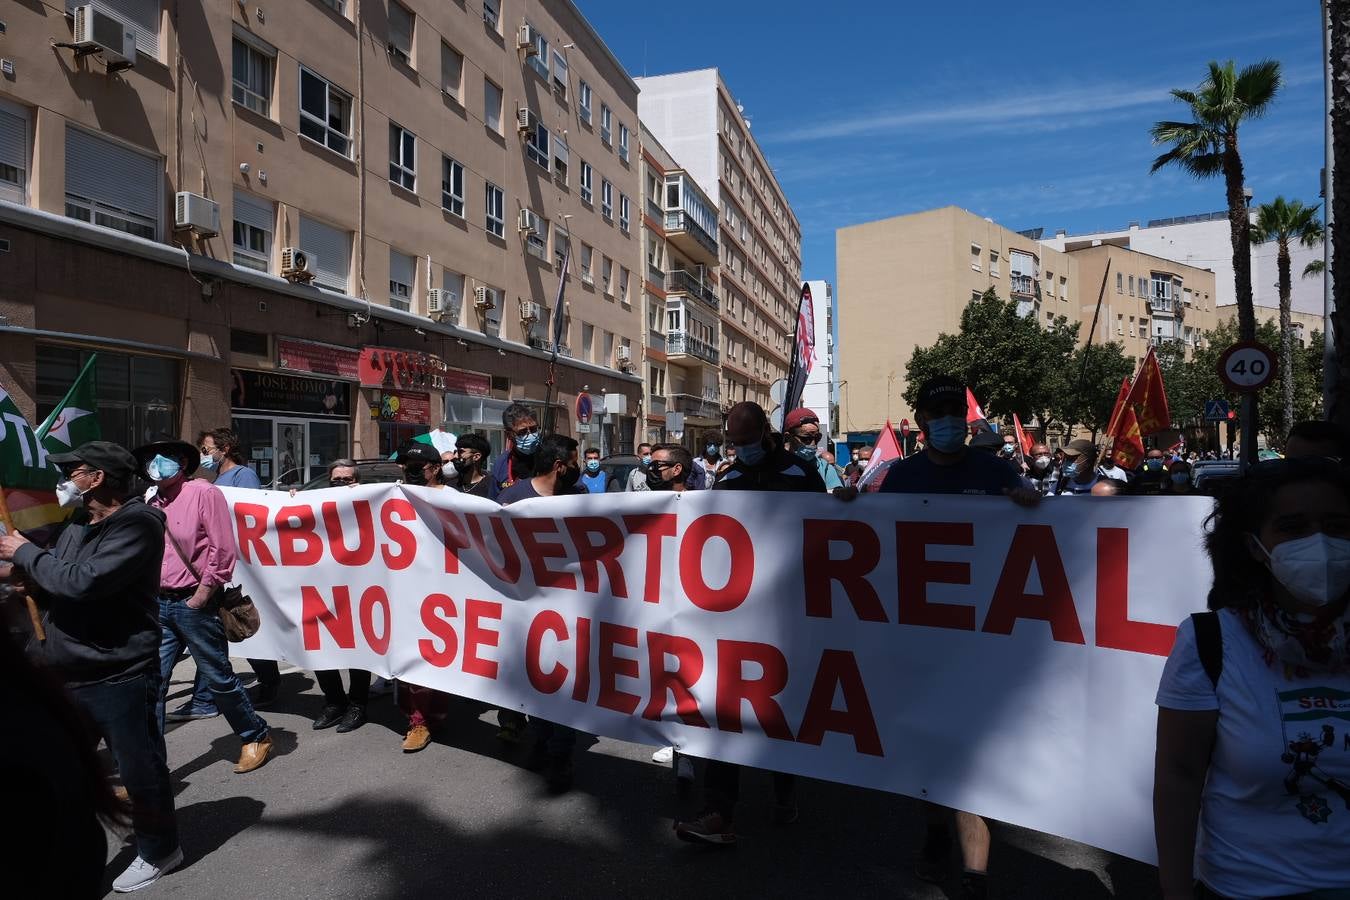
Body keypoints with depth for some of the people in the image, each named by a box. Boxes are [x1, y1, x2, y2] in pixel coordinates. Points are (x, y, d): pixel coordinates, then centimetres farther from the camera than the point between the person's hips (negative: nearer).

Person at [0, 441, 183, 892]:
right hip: (66, 676, 8)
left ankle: (158, 849, 26)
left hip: (120, 678, -8)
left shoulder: (138, 524, -14)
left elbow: (83, 582, -24)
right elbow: (55, 584, 22)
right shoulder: (77, 525, 14)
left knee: (140, 770, 6)